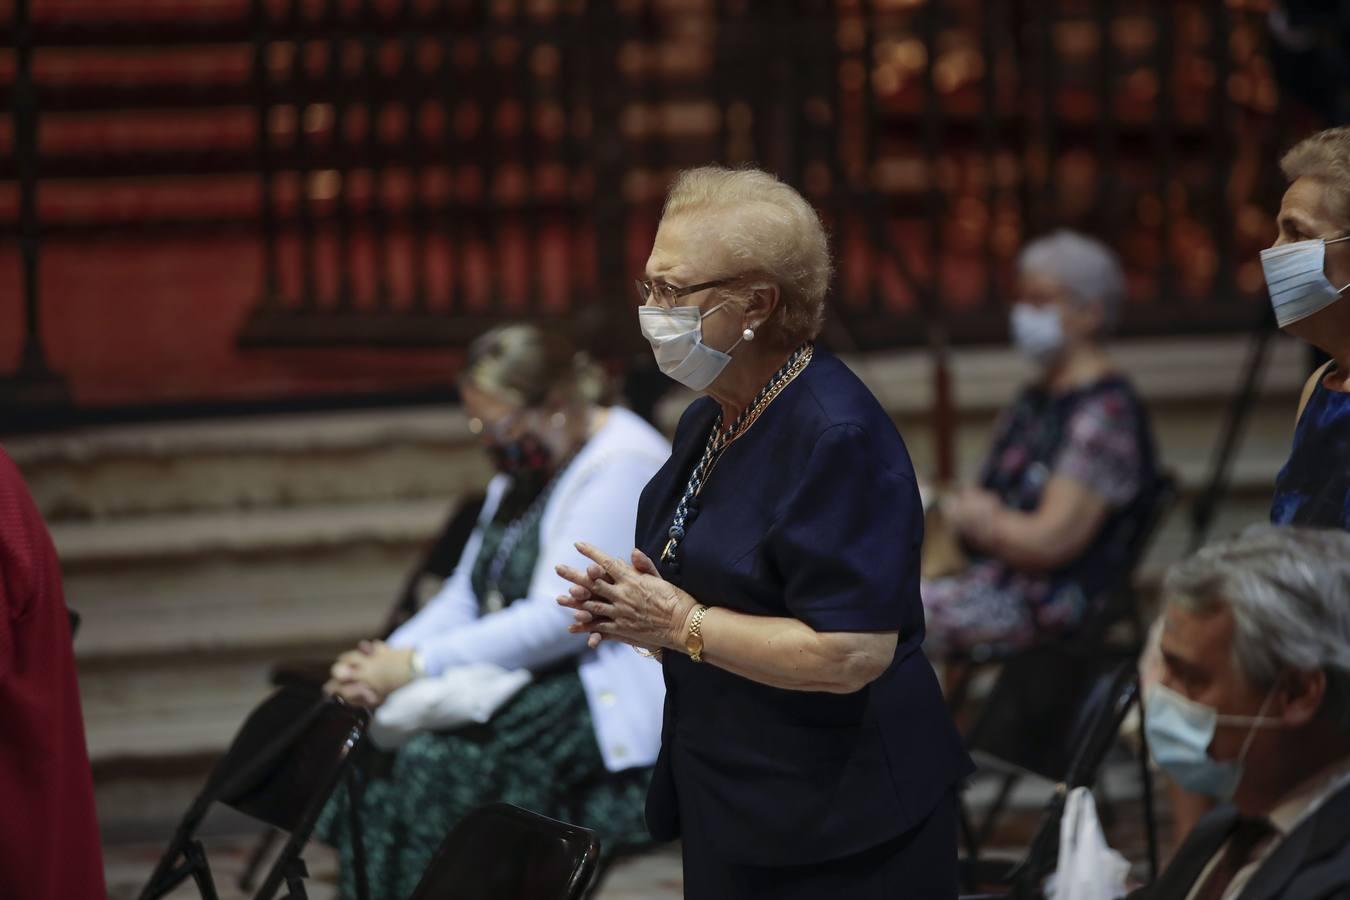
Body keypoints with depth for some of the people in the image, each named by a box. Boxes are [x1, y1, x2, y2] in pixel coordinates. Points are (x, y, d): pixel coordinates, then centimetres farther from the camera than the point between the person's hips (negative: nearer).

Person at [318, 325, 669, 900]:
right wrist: (384, 661, -5)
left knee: (435, 759, -29)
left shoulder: (621, 468, -14)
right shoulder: (521, 470, 16)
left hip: (609, 701, -9)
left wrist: (418, 665, -21)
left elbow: (559, 619, -22)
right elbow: (466, 596, 15)